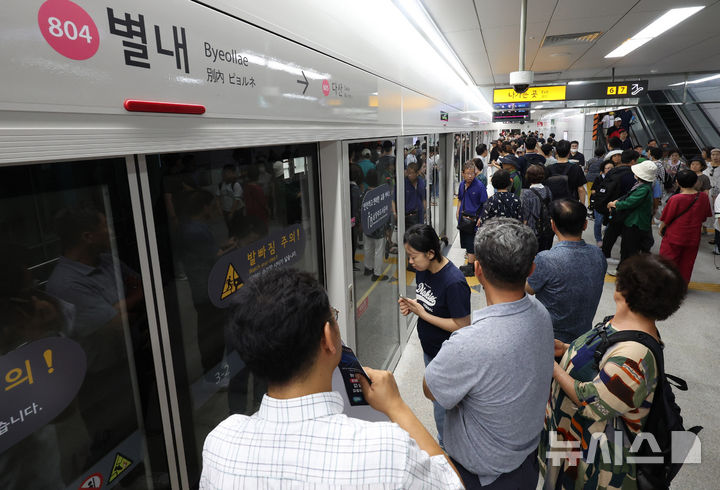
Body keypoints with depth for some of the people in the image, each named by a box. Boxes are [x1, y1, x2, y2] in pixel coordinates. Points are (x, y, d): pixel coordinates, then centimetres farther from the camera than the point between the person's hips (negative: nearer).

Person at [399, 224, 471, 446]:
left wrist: (422, 314, -24)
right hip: (429, 349, 8)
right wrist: (411, 305, -10)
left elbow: (462, 326, -25)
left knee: (442, 410, 6)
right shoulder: (423, 270, -4)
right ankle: (442, 442, 47)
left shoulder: (454, 283, -29)